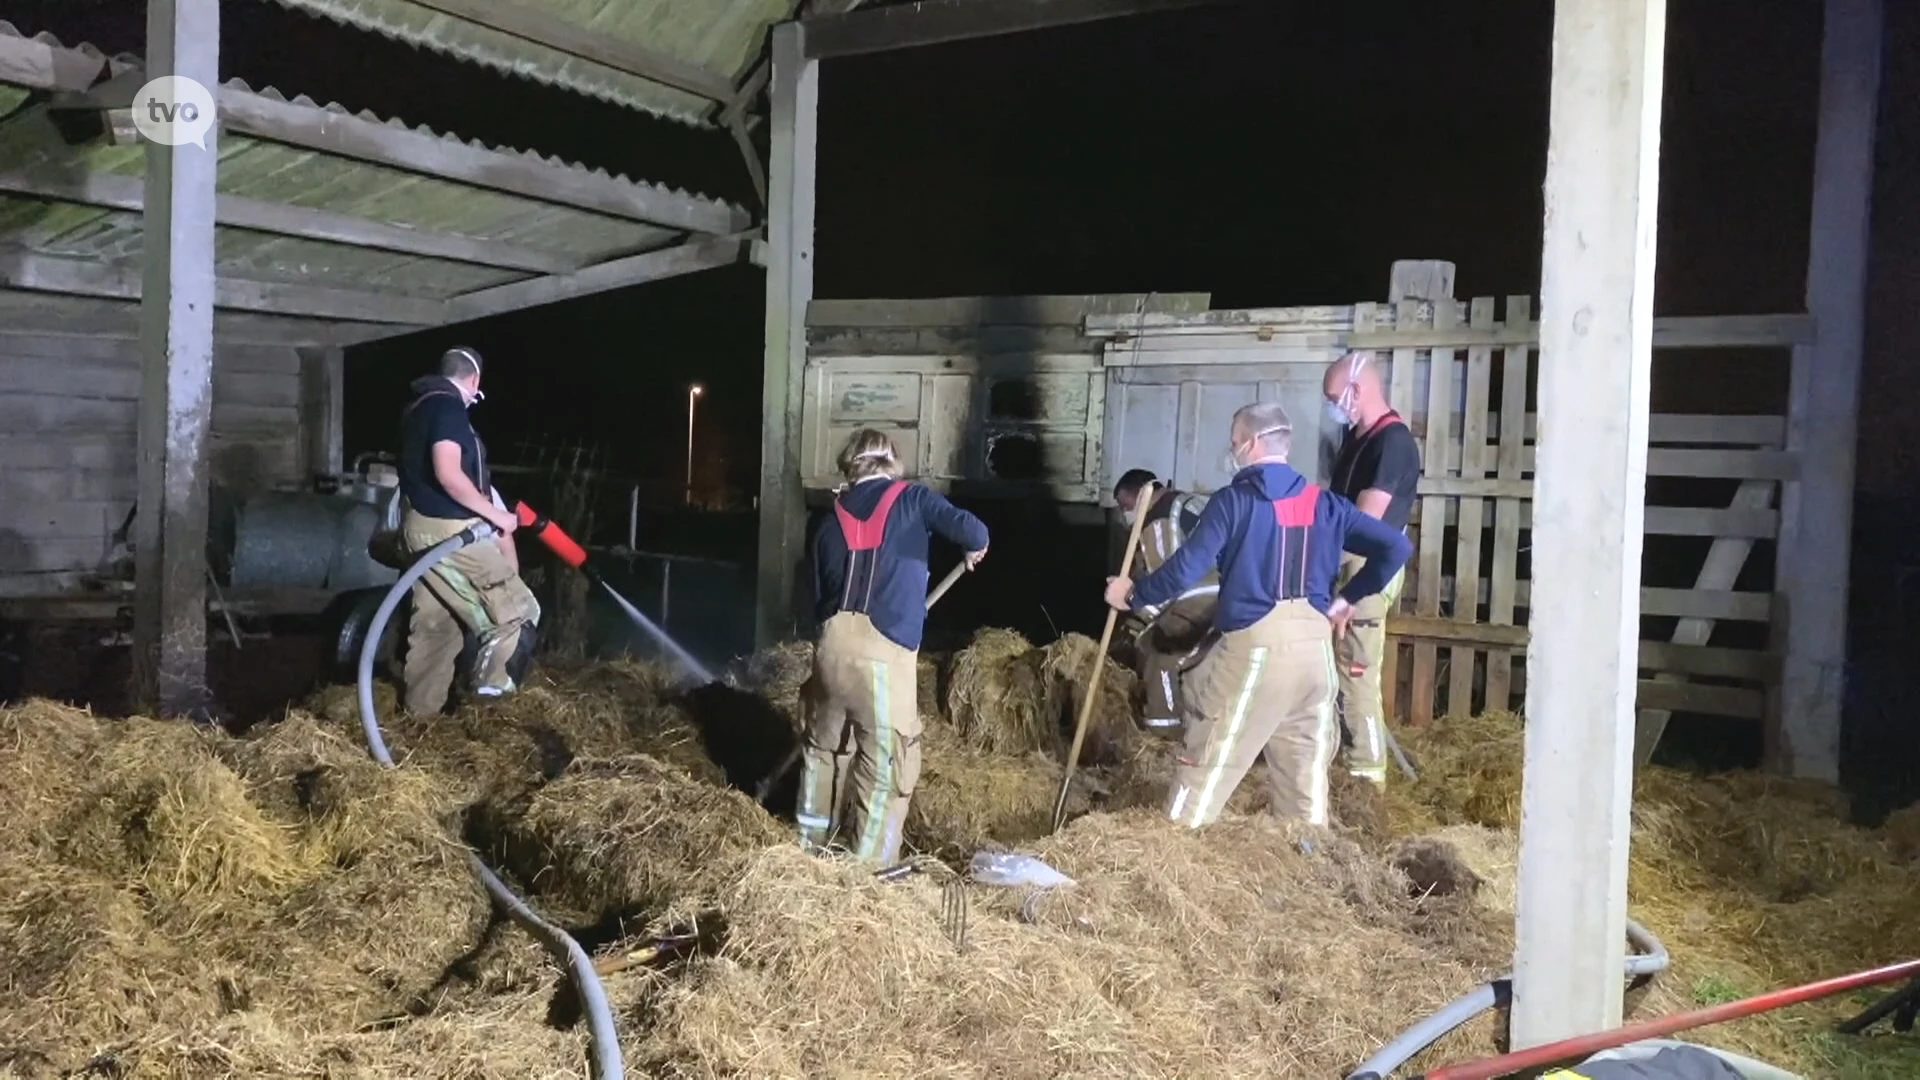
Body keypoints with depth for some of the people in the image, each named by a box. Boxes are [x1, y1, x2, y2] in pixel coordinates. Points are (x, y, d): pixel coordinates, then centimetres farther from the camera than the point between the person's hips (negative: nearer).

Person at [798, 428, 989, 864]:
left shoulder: (831, 521, 19)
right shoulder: (912, 499, 6)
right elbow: (971, 530, -8)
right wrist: (974, 549, 15)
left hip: (833, 643, 5)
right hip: (885, 651, -5)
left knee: (823, 745, 24)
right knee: (885, 766, 5)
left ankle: (811, 841, 39)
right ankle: (869, 864, 10)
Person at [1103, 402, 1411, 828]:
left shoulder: (1234, 501, -4)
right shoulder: (1324, 503, 11)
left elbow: (1185, 570, -10)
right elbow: (1396, 548, 8)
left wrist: (1132, 595, 5)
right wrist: (1347, 598, 17)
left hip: (1257, 645, -5)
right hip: (1315, 644, 5)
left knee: (1208, 760, 2)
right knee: (1306, 764, 14)